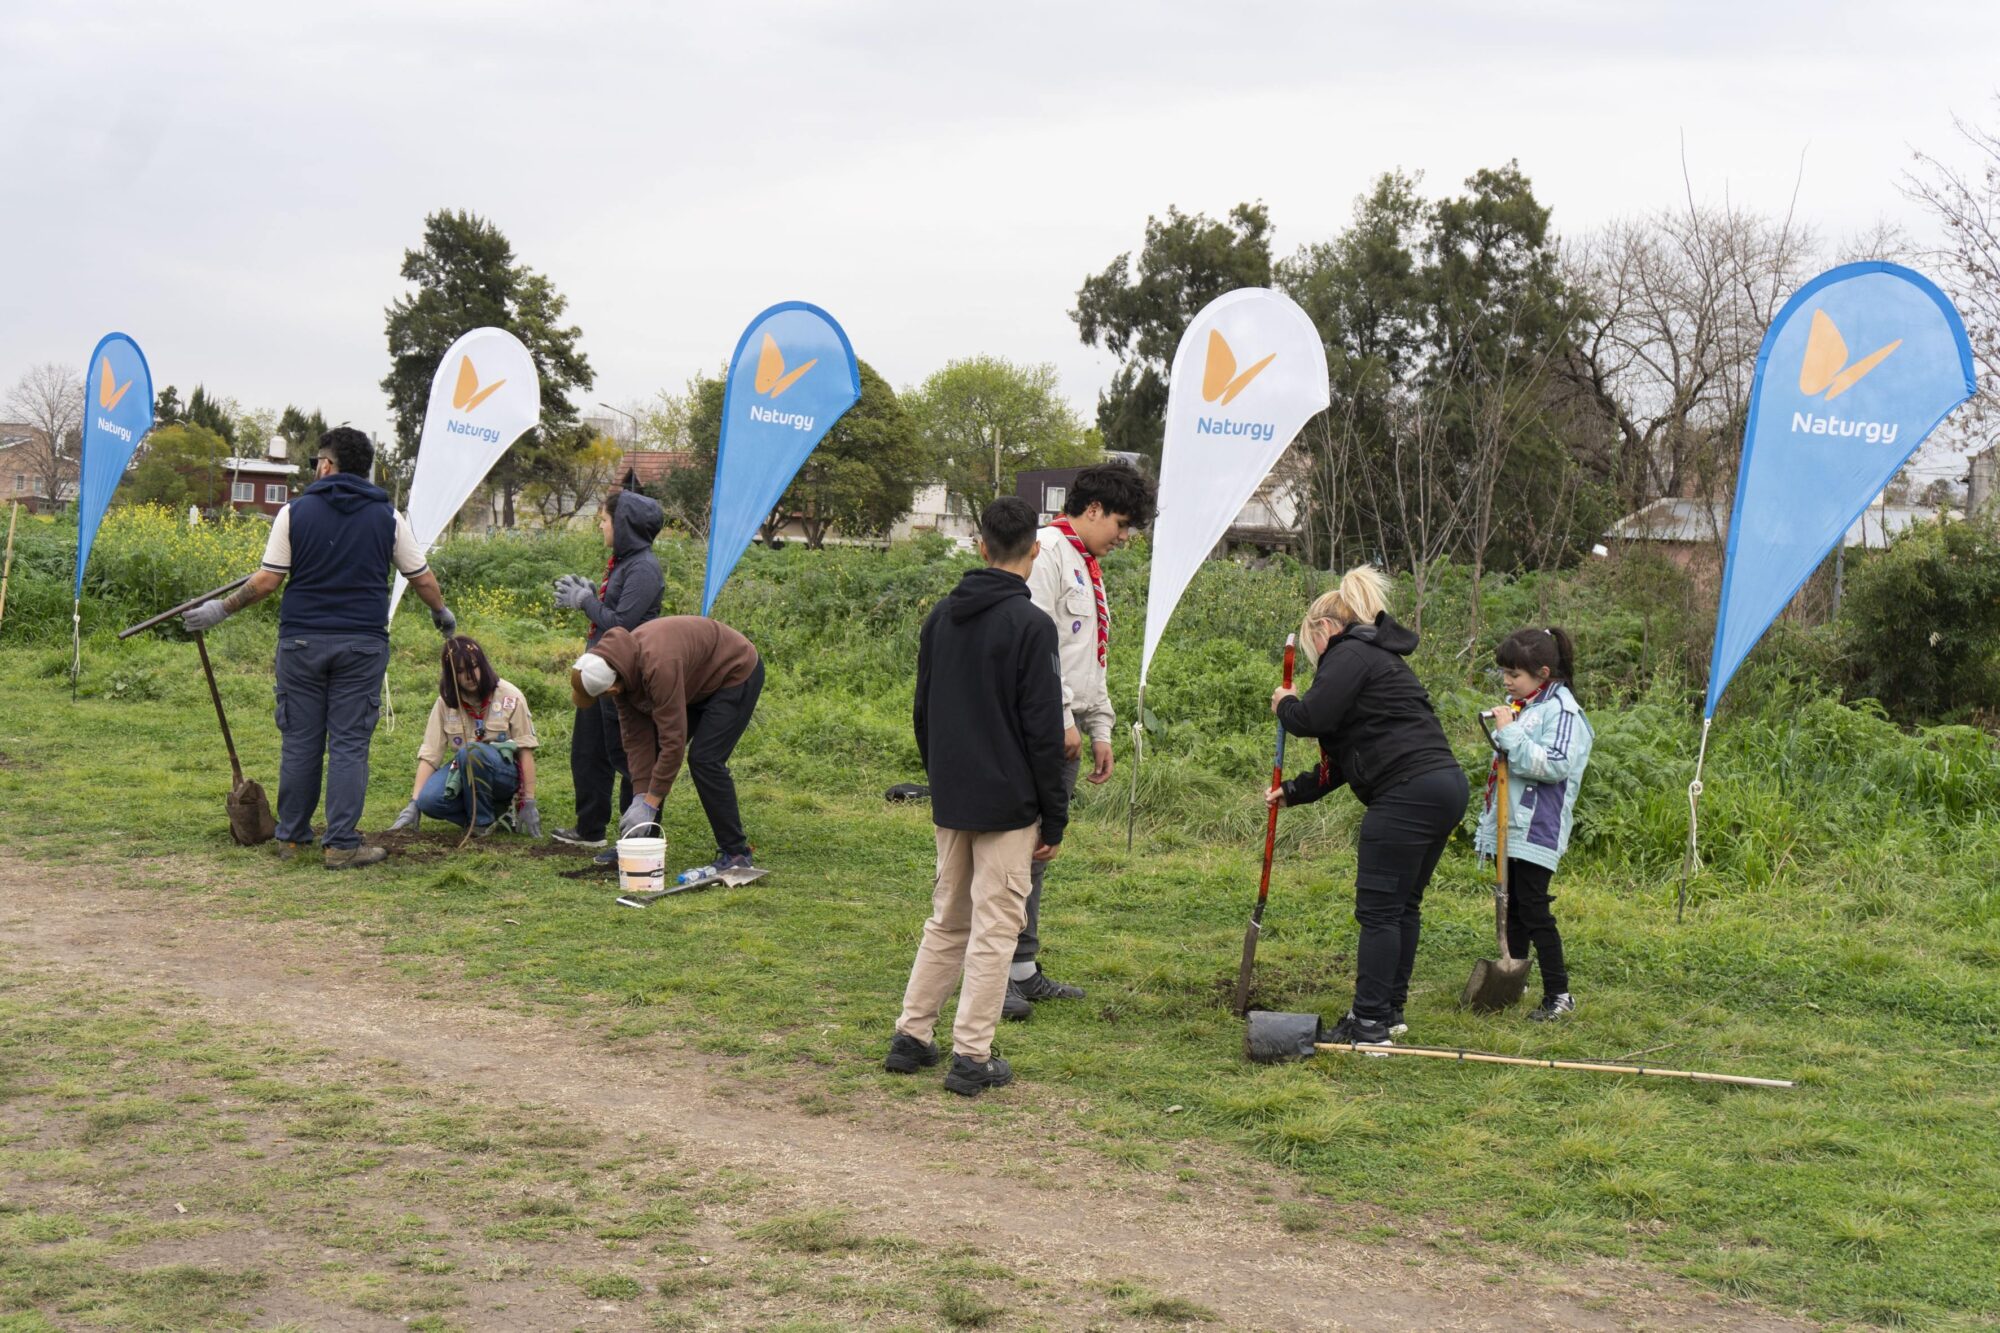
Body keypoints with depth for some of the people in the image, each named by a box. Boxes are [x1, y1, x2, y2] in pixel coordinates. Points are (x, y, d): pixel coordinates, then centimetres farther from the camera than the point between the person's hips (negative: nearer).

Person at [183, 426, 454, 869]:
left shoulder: (295, 513, 0)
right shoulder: (387, 517, 3)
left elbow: (267, 580, -2)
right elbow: (421, 578, 9)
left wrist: (221, 609, 12)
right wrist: (441, 612, 28)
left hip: (301, 641, 1)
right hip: (362, 645, 0)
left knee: (300, 741, 9)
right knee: (349, 744, 1)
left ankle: (291, 837, 18)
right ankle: (341, 845, -1)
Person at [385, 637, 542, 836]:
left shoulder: (509, 696, -10)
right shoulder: (446, 702, -2)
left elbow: (525, 751, -10)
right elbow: (429, 754, -7)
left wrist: (528, 804, -14)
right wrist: (413, 804, -16)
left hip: (506, 771, -3)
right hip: (463, 772, 3)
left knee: (470, 751, -35)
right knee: (429, 800, -27)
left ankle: (482, 821, -15)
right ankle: (495, 811, -5)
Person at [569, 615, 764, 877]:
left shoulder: (658, 666, -39)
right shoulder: (619, 668, -12)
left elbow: (673, 740, -35)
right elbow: (636, 737, -7)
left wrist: (649, 803, -29)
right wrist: (641, 795, -12)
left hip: (736, 672, -9)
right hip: (696, 681, 9)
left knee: (704, 759, -19)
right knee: (648, 752, 5)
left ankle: (735, 854, -11)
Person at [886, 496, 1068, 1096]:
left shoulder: (941, 616, 7)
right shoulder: (1030, 624, -14)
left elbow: (922, 712, 15)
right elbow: (1043, 731, -14)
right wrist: (1054, 819, -8)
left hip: (950, 802, 6)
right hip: (1008, 804, -6)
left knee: (946, 920, 18)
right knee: (994, 927, 1)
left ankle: (911, 1036, 19)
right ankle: (972, 1056, 4)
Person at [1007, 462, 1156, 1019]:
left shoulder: (1087, 566, 22)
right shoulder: (1046, 551, -9)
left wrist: (1100, 729, 20)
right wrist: (1060, 716, -19)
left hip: (1065, 731, 10)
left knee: (1037, 851, 12)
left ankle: (1024, 969, 18)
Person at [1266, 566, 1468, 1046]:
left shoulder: (1349, 654, -3)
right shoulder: (1381, 657, 28)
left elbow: (1314, 718, -15)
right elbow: (1345, 755, 30)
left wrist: (1285, 704, 7)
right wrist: (1293, 791, 30)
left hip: (1408, 792, -10)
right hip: (1445, 785, 10)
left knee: (1378, 908, -5)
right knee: (1403, 905, 17)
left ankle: (1369, 1023, -4)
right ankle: (1390, 1009, 24)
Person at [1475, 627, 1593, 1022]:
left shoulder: (1560, 709, -12)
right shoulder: (1517, 705, 16)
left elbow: (1556, 765, -23)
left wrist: (1510, 734, -23)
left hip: (1536, 831, -9)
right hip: (1509, 826, 9)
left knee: (1533, 910, -8)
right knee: (1512, 908, 14)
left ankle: (1559, 994, -2)